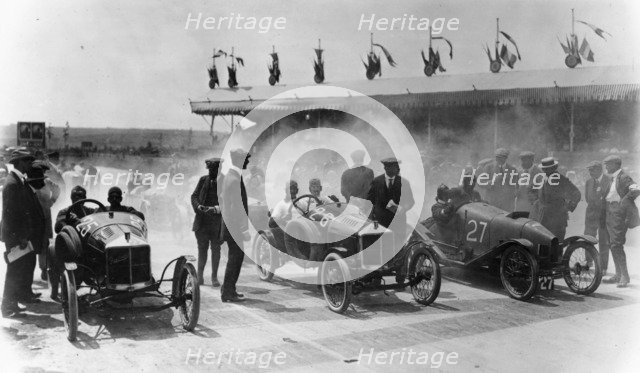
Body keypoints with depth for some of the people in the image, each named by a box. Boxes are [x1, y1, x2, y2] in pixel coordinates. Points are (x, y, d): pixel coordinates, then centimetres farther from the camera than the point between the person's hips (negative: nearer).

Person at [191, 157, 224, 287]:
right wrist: (199, 206, -10)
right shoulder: (203, 180, 10)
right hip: (202, 220, 2)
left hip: (217, 221, -2)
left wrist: (216, 209, -20)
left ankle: (214, 277, 14)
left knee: (215, 249, 4)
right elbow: (194, 196, 9)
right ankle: (199, 276, 16)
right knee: (202, 248, 5)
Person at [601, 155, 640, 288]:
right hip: (610, 214, 9)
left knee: (616, 244, -11)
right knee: (613, 245, 12)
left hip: (619, 214, -9)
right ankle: (618, 274, 19)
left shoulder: (624, 177, -12)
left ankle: (624, 276, -5)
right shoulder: (613, 179, 16)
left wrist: (624, 201, -17)